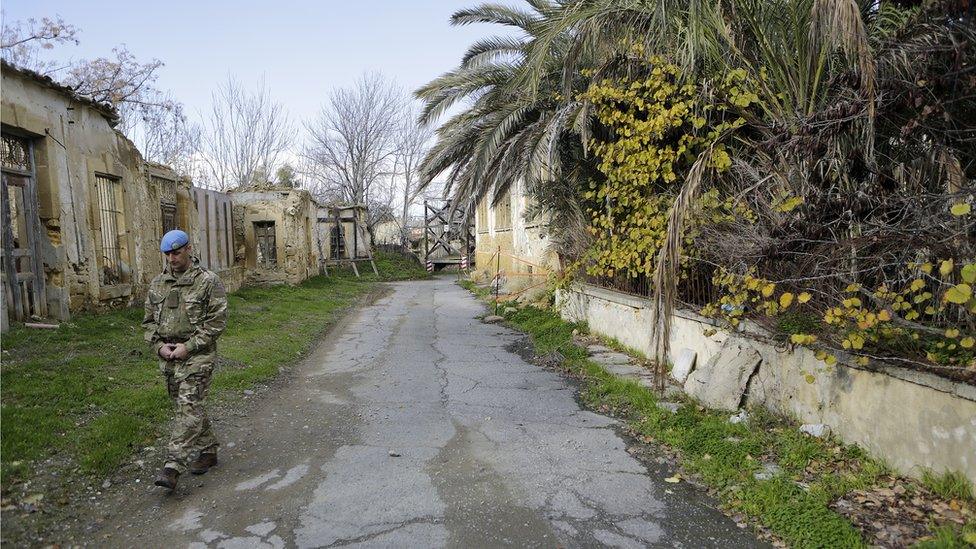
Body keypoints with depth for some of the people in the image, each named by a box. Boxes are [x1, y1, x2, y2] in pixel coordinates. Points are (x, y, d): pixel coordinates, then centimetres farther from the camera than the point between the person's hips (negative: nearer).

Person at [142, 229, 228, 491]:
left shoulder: (208, 281, -8)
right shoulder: (158, 283, 10)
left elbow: (217, 321, -11)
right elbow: (149, 320, 15)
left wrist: (188, 346, -16)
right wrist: (159, 345, -3)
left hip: (197, 355, -6)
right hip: (168, 356, 7)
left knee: (189, 408, -10)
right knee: (188, 407, 14)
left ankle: (173, 466, -10)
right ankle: (208, 450, 28)